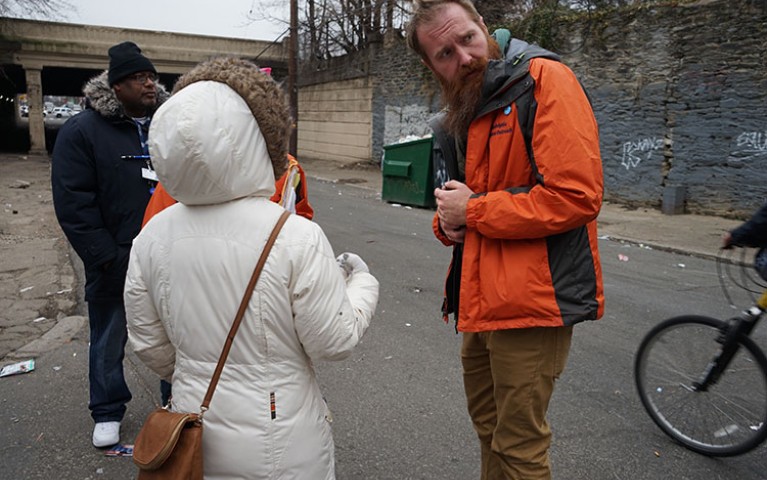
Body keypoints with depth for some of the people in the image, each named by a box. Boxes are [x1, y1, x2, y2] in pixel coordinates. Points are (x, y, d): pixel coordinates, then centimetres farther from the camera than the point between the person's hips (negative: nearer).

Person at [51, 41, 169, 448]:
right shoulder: (82, 131, -7)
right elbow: (73, 204, -10)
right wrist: (107, 258, -13)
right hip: (115, 264, -2)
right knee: (109, 341, 14)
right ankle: (108, 412, 34)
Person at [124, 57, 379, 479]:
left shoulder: (151, 237, -9)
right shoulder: (296, 237, -24)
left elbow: (148, 343, 2)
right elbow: (336, 342, -16)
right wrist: (360, 281, 1)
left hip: (194, 437, 4)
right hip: (278, 446, -3)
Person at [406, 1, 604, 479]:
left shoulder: (544, 80, -14)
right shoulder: (462, 110, 13)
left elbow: (577, 196, -24)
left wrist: (474, 209, -16)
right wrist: (447, 220, -2)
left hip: (532, 298, -9)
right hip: (481, 297, 9)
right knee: (488, 423, 26)